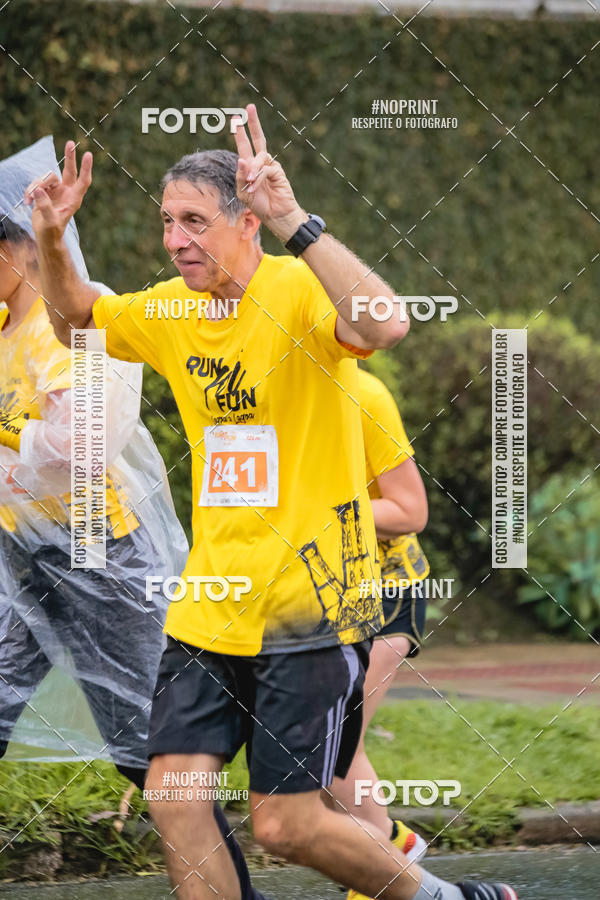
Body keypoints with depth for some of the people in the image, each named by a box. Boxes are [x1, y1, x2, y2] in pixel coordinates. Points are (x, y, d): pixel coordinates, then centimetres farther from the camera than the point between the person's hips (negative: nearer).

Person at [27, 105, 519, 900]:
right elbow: (76, 322, 27)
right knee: (173, 796, -4)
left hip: (308, 609, -7)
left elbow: (387, 326, -34)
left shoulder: (298, 292, -13)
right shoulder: (171, 310, 8)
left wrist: (295, 221, -41)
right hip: (209, 611, 7)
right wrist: (52, 240, 7)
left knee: (286, 825, -5)